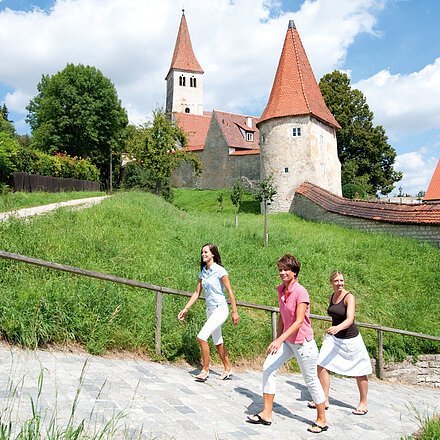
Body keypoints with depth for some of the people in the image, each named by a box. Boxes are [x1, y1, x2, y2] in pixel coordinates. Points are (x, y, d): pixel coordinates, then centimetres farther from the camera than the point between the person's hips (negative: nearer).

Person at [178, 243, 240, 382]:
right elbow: (197, 292, 10)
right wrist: (185, 309, 6)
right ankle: (228, 369, 30)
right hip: (210, 309, 7)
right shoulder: (203, 272, 7)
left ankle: (205, 370, -4)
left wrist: (235, 312, -14)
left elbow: (229, 291, -12)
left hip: (220, 309, -7)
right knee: (218, 342, 15)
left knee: (202, 337, -17)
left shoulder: (220, 271, -14)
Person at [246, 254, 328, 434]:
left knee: (311, 380, 6)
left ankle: (322, 420, 26)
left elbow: (299, 321, -26)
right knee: (268, 367, -1)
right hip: (287, 341, 7)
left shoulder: (300, 292, -20)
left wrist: (280, 340, -32)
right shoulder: (281, 290, 3)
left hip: (303, 343, -7)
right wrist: (277, 340, 13)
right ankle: (266, 414, 10)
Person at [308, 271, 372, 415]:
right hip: (333, 338, 6)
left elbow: (350, 319, -32)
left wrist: (338, 328, -49)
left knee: (359, 373, 9)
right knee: (321, 366, -3)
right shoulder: (332, 297, 4)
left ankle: (363, 403, 30)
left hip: (350, 339, -6)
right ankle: (324, 400, 11)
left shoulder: (349, 297, -18)